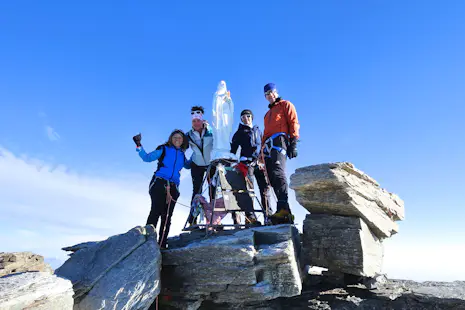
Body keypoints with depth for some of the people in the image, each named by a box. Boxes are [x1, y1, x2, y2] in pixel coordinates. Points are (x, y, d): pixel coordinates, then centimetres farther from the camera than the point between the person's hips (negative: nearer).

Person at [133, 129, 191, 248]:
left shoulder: (182, 154, 19)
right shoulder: (164, 149, 6)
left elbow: (187, 165, 36)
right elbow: (147, 158, 1)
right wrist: (139, 146, -8)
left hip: (173, 188, 4)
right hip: (159, 184, -4)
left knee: (167, 216, 2)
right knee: (156, 211, -17)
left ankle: (162, 244, 6)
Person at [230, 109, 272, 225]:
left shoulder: (258, 131, 24)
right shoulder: (239, 133, 14)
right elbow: (233, 150, 8)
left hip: (259, 162, 4)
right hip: (247, 162, -4)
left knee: (264, 187, -3)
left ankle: (268, 213, 1)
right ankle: (250, 215, -19)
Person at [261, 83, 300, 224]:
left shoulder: (285, 105, 15)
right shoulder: (268, 113, 38)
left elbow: (294, 122, 1)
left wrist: (293, 143, -12)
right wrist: (263, 149, 18)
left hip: (279, 141, -8)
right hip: (268, 146, 8)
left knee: (278, 173, -28)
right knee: (273, 178, -6)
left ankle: (283, 208, -39)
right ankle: (284, 212, -11)